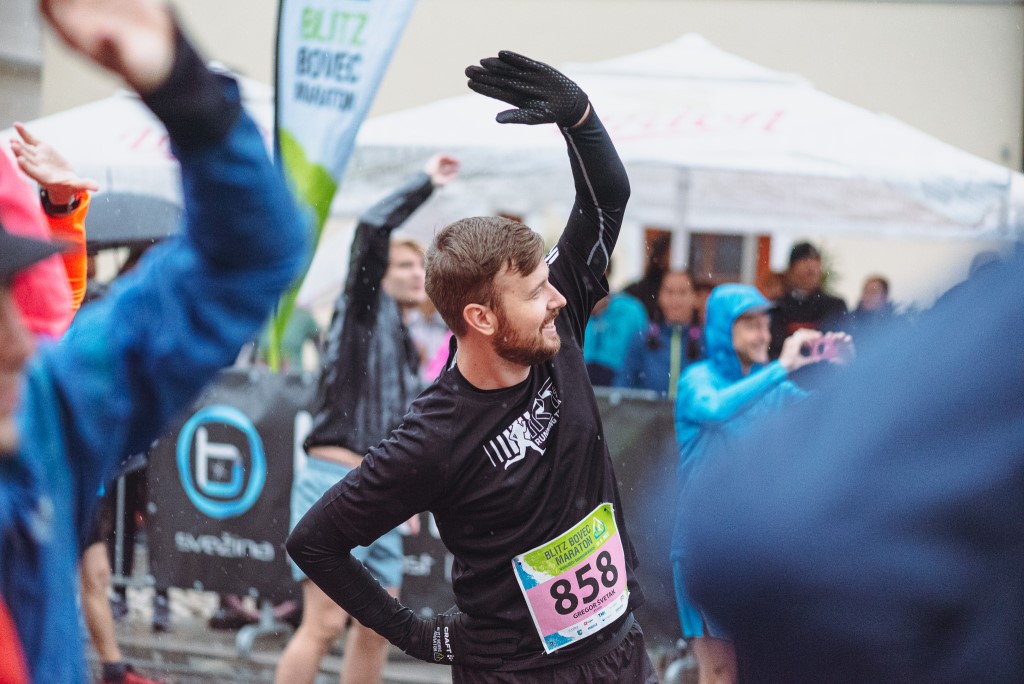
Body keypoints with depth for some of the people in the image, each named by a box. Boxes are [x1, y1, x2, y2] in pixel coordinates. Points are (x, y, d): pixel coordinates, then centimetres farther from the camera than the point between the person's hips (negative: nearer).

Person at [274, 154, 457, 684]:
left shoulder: (408, 350, 23)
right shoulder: (364, 310, 2)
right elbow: (372, 228, -13)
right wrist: (426, 183, -3)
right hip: (335, 482, -8)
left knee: (377, 627, 9)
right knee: (325, 624, -15)